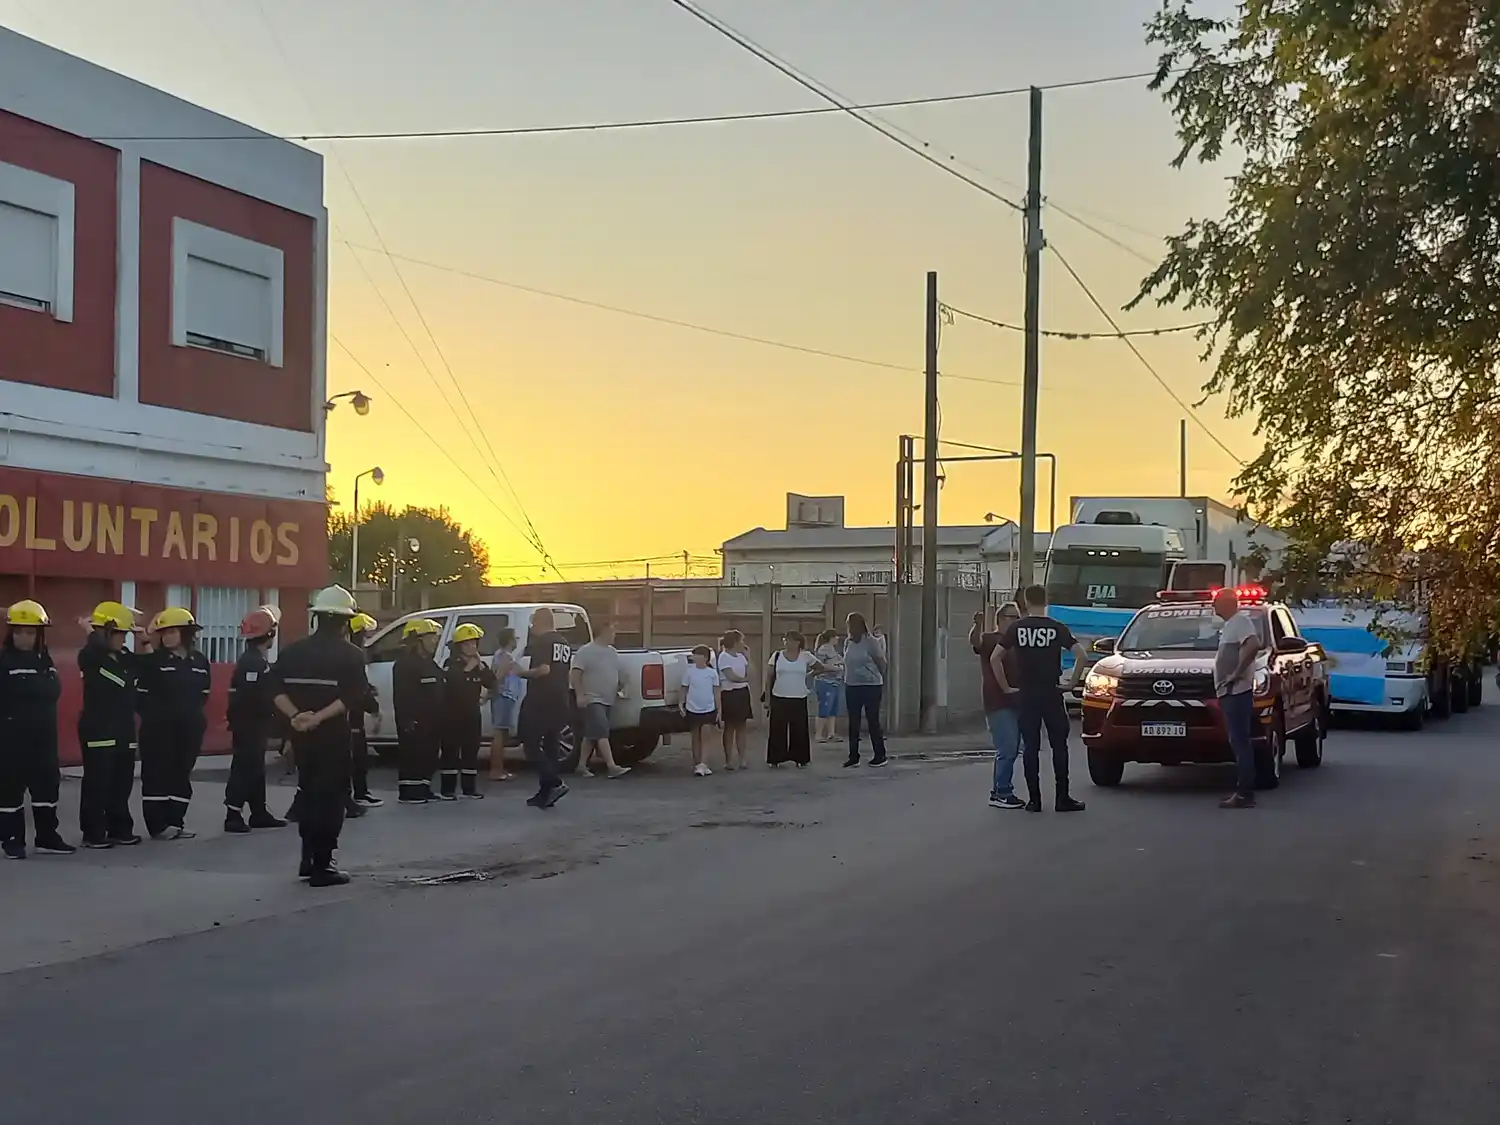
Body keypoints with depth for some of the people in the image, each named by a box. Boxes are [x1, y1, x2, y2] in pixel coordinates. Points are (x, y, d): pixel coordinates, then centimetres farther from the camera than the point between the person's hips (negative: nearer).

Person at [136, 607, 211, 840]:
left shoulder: (200, 662, 9)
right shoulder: (152, 661, -6)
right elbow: (141, 693, -8)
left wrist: (191, 714, 8)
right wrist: (152, 715, -8)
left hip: (189, 727, 5)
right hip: (159, 728, -5)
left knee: (182, 773, 8)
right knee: (157, 774, -3)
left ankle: (175, 821, 16)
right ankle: (158, 825, 0)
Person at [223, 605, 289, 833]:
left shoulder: (257, 660, 15)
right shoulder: (252, 662, -18)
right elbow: (252, 698, -26)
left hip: (255, 726, 10)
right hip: (249, 727, -10)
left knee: (255, 769, 14)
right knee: (244, 769, -8)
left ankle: (259, 813, 20)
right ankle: (233, 816, -7)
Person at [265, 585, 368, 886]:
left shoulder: (293, 651, 8)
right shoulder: (350, 655, -6)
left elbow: (276, 688, -4)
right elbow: (352, 696, -20)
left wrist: (295, 715, -14)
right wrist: (319, 717, -23)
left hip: (302, 734, 5)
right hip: (333, 734, -5)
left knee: (310, 793, 19)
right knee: (330, 797, 0)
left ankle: (308, 859, 24)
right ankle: (321, 866, -1)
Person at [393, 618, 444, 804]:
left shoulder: (429, 663, 19)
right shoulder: (405, 663, -12)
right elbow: (401, 695, -19)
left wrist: (439, 718, 19)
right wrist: (407, 719, -25)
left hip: (430, 720, 10)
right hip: (414, 720, -10)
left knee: (428, 755, 11)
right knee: (412, 756, -8)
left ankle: (423, 788, 18)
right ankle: (408, 792, -5)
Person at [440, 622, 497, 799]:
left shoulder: (479, 664, 12)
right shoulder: (451, 664, -6)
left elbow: (490, 683, 0)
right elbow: (449, 683, -23)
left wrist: (482, 666, -12)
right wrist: (467, 669, -24)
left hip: (472, 713, 6)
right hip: (453, 713, -6)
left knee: (471, 750, 7)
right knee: (451, 750, -6)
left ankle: (469, 788, 12)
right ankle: (447, 789, -6)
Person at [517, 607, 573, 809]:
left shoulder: (540, 641, -12)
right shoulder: (565, 643, 15)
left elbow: (543, 670, -23)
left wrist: (523, 673, -9)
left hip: (539, 702, -8)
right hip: (560, 705, 8)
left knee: (531, 745, -3)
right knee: (550, 747, 12)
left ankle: (555, 783, -19)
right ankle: (545, 793, 14)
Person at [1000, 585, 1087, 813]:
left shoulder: (1017, 628, -1)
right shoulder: (1057, 628, -2)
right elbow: (1080, 654, -11)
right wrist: (1073, 683, -2)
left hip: (1026, 695, 1)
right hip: (1051, 694, -1)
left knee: (1030, 747, 5)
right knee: (1059, 746, 7)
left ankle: (1034, 799, 3)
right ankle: (1063, 798, 6)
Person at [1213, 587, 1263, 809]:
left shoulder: (1240, 622, -10)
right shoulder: (1230, 625, 21)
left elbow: (1253, 644, -28)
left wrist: (1237, 672, -23)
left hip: (1237, 691, -11)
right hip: (1229, 692, 11)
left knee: (1241, 742, -11)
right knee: (1239, 743, 11)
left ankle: (1244, 794, -13)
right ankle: (1242, 791, 15)